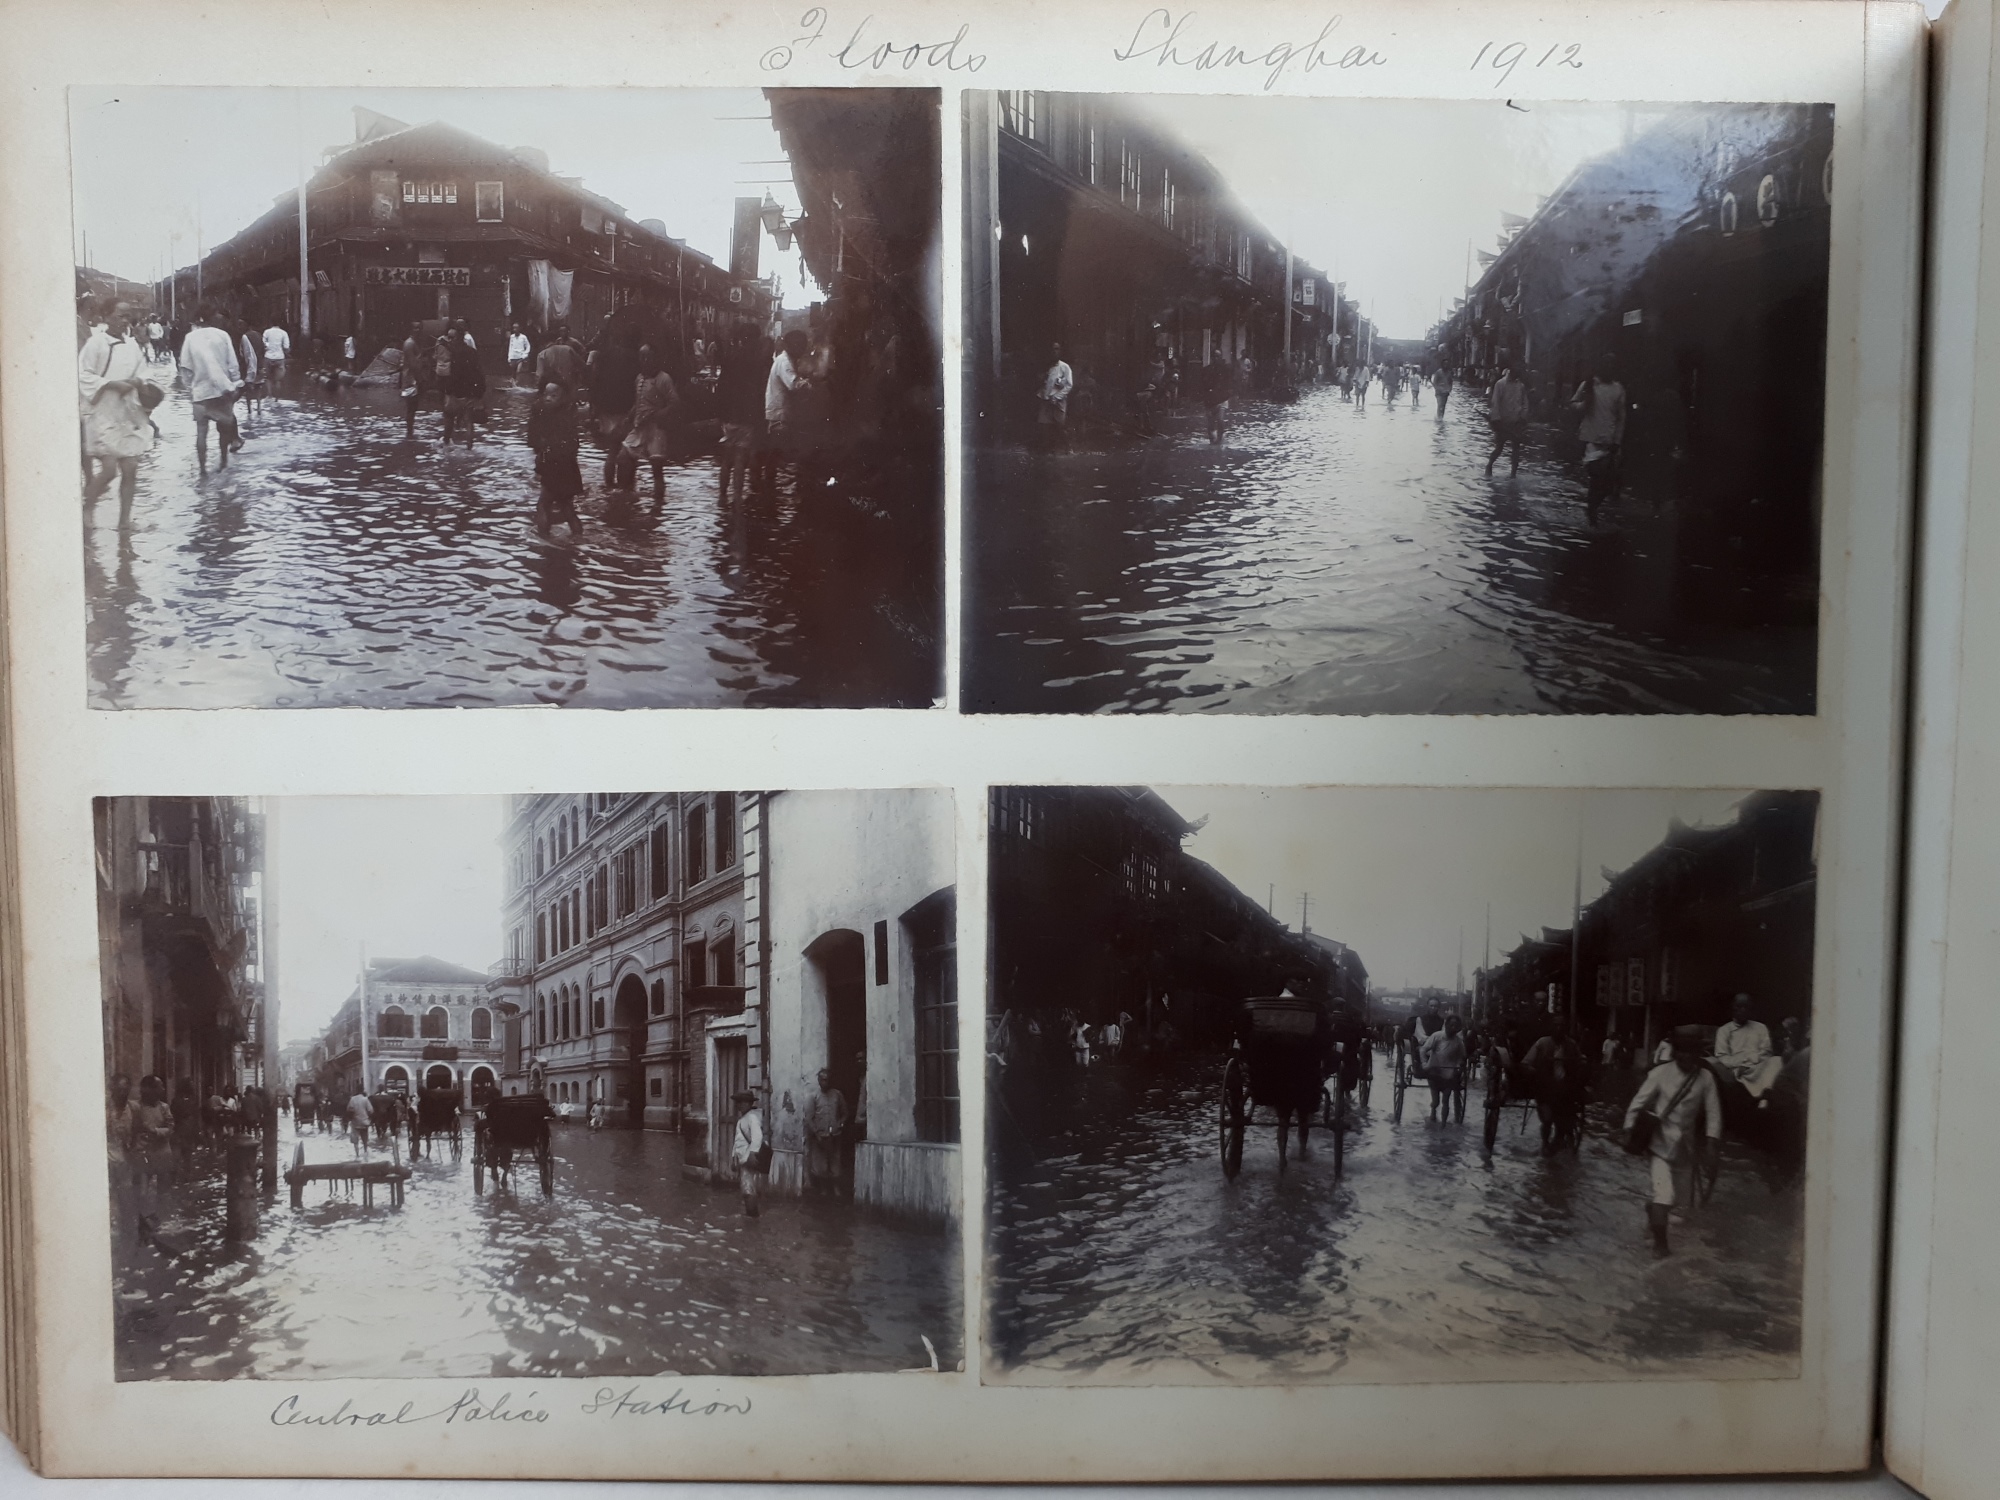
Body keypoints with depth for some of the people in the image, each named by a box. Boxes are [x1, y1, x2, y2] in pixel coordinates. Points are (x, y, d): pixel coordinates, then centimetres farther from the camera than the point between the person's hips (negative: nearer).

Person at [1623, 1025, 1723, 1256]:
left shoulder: (1705, 1078, -5)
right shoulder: (1660, 1073, -11)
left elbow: (1713, 1110, -6)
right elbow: (1639, 1102, -7)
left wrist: (1711, 1138, -17)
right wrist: (1630, 1128, -13)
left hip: (1687, 1148, 4)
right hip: (1661, 1144, -4)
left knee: (1682, 1199, 15)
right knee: (1664, 1196, -13)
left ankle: (1652, 1210, 46)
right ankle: (1659, 1241, 7)